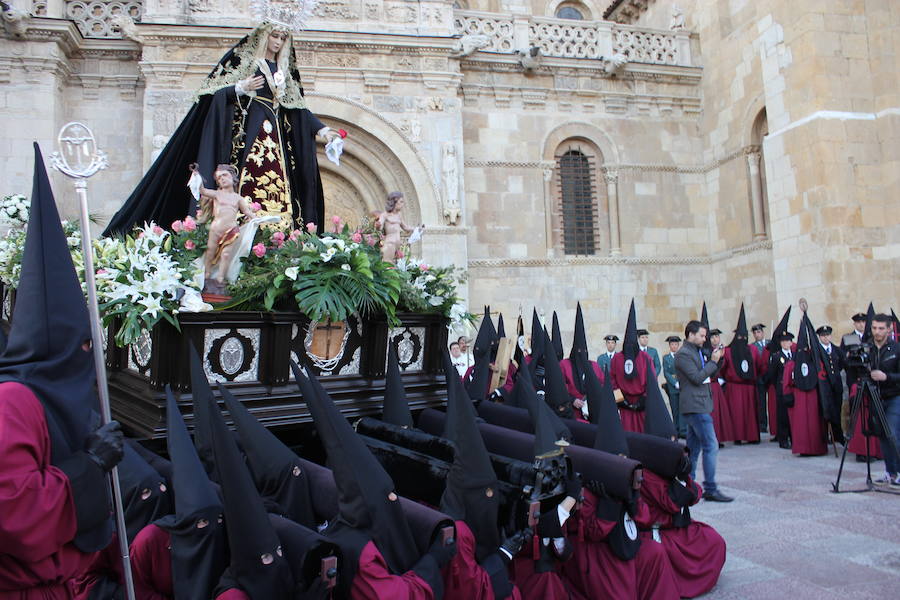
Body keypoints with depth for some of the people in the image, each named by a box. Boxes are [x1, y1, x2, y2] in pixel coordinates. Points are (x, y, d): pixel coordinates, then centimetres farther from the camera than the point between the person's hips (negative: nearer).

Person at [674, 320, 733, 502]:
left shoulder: (697, 351, 18)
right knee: (711, 446, -10)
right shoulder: (683, 354, -12)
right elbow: (697, 378, -19)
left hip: (697, 405, 10)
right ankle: (710, 490, -6)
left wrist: (716, 360, 5)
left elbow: (709, 374, 20)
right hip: (695, 405, -10)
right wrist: (713, 361, -13)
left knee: (694, 447, 13)